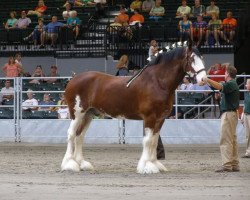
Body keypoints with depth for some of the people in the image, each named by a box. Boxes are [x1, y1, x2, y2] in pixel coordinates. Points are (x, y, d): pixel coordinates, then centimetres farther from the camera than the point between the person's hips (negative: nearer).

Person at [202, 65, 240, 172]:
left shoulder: (231, 84, -15)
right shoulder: (232, 84, 17)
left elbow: (220, 86, -33)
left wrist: (207, 80, -32)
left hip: (228, 114, -11)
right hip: (232, 114, 11)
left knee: (225, 140, -11)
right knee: (232, 140, 13)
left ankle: (226, 165, -14)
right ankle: (234, 165, 16)